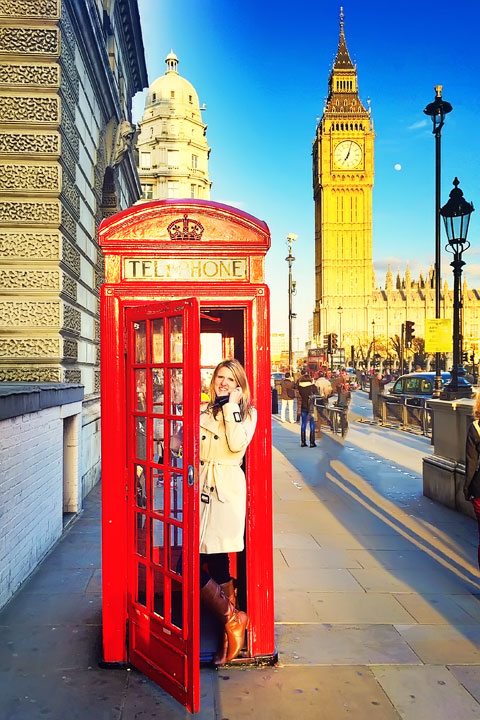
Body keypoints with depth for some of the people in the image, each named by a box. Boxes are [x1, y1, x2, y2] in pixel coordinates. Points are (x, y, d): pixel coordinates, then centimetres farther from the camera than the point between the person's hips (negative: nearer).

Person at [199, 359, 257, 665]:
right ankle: (233, 620, 16)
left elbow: (237, 444, -14)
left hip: (228, 489, -4)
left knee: (217, 557, -8)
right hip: (201, 484, 4)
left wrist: (231, 406, -9)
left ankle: (230, 620, 14)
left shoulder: (248, 412, 5)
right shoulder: (202, 410, 14)